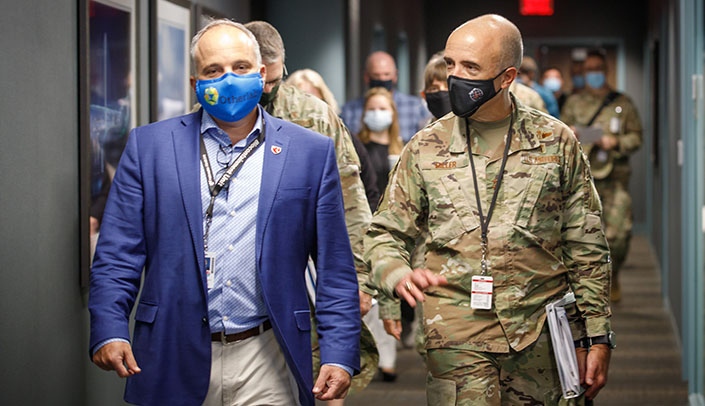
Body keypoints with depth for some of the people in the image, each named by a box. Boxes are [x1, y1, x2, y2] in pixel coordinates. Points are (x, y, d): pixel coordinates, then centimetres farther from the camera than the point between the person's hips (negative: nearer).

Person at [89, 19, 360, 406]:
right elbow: (117, 254, 2)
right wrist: (109, 331, -12)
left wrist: (339, 355, -4)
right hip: (173, 362, 0)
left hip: (267, 369, 0)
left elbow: (335, 269, 4)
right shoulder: (149, 145, 5)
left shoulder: (311, 152, 5)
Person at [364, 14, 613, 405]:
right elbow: (384, 234, 9)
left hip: (542, 339, 1)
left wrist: (596, 337, 5)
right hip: (457, 340, 0)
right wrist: (398, 276, -14)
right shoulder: (425, 148, 5)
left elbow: (586, 249, 7)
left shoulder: (556, 142, 4)